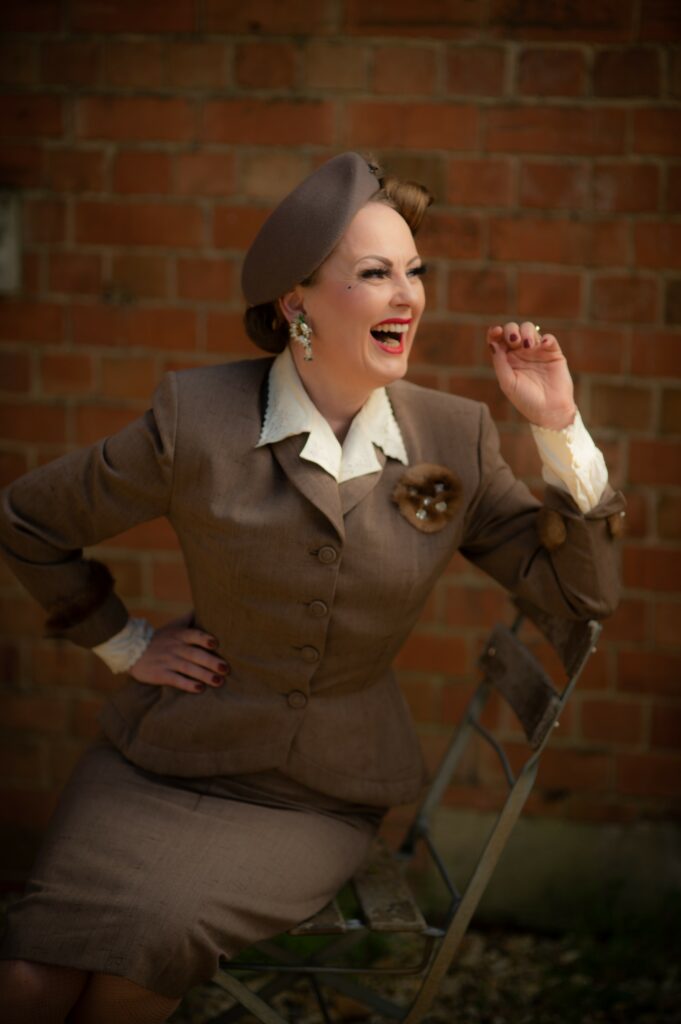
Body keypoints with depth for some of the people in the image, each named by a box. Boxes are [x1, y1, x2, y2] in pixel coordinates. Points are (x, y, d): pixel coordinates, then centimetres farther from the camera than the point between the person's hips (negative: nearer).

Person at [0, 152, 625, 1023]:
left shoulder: (454, 438, -2)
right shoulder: (196, 421, -9)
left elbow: (581, 593, -2)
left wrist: (558, 429, -11)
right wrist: (123, 645, 3)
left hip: (318, 801, 1)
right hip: (163, 763, 0)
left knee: (157, 932, -26)